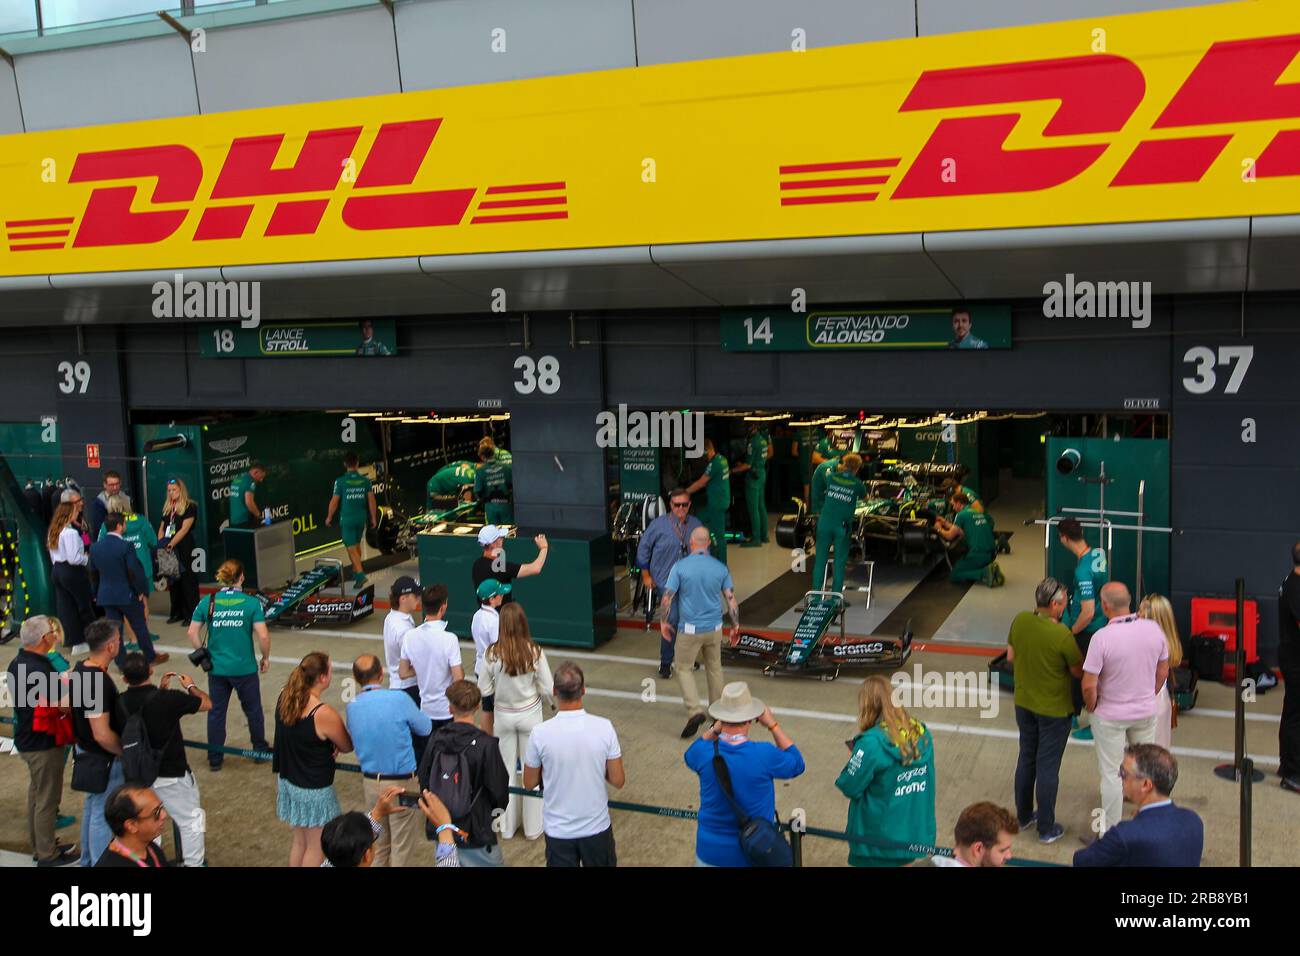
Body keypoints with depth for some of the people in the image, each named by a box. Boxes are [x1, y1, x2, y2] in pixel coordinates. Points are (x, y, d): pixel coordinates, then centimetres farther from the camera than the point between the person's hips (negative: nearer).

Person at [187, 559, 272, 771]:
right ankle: (260, 749, 34)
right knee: (253, 710, 18)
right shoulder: (251, 603, -11)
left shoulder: (208, 602, -4)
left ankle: (214, 758, 23)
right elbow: (263, 636, -14)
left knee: (216, 712, 15)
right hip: (245, 668, -2)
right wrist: (266, 658, 2)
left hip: (216, 668, 2)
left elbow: (192, 633, -4)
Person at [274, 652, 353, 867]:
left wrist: (328, 743, -7)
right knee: (316, 848, 11)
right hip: (314, 791, -7)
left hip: (289, 782, 7)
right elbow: (347, 747, -14)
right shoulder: (324, 714, -28)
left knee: (299, 841, 23)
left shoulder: (284, 698, -6)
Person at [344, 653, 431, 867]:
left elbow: (351, 740, 9)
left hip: (370, 782, 5)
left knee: (377, 843, 21)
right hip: (401, 784, -5)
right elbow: (426, 728, -5)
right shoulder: (399, 698, -18)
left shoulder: (352, 706, -4)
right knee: (403, 847, 9)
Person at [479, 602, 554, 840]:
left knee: (506, 770, 17)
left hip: (503, 716, 1)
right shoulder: (535, 651, -18)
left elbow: (484, 690, -8)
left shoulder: (492, 653, -17)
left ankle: (507, 826, 28)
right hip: (530, 714, -1)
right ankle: (533, 827, 24)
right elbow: (549, 688, -11)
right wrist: (554, 703, 10)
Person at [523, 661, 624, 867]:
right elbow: (617, 781, -9)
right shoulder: (604, 727, -17)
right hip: (597, 826, 1)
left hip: (558, 830, 0)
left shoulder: (540, 733, -19)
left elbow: (529, 784, -4)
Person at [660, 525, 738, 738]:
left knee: (684, 668, 8)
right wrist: (735, 626, 10)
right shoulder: (720, 568, -1)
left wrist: (663, 622, 4)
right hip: (714, 628, 3)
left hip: (690, 629, -3)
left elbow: (667, 598, -11)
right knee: (714, 668, 20)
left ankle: (694, 711, -10)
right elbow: (731, 599, 0)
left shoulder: (680, 567, -10)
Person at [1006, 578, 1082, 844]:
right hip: (1053, 709, -6)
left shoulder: (1020, 620, -10)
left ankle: (1023, 815, 35)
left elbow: (1010, 657, 3)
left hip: (1024, 704, 6)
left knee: (1026, 759, 21)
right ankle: (1046, 829, 19)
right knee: (1048, 767, 7)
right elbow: (1079, 672, -13)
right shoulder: (1062, 635, -27)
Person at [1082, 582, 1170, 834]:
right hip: (1146, 712, 4)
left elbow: (1089, 685, -22)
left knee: (1111, 774, 9)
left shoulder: (1102, 638, -26)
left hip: (1110, 716, -4)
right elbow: (1163, 672, 3)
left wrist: (1091, 708, -2)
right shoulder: (1154, 629, -11)